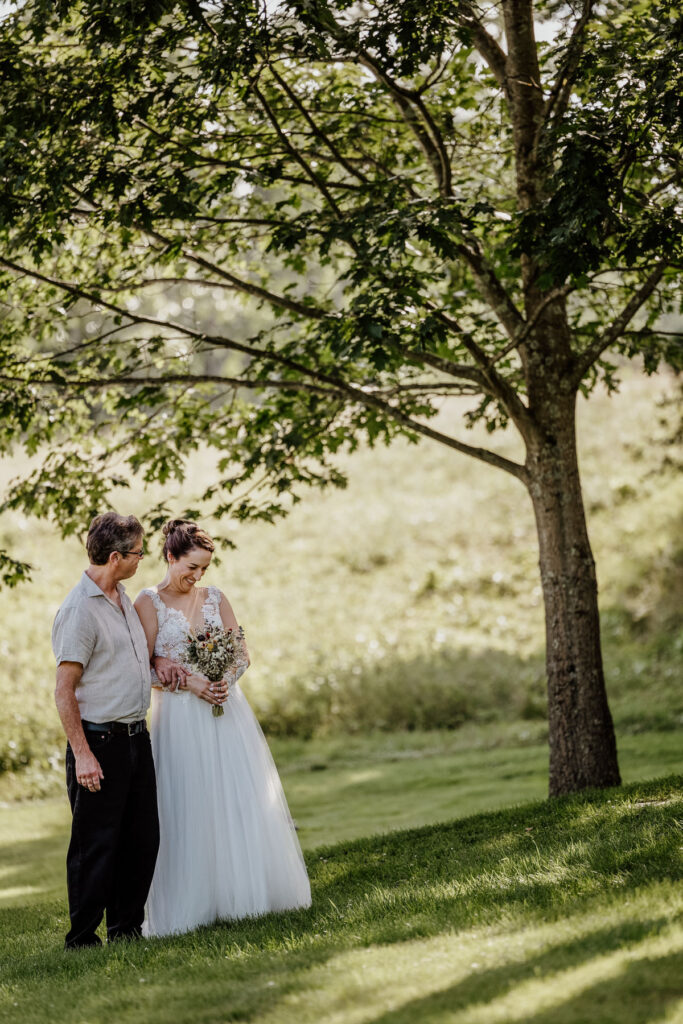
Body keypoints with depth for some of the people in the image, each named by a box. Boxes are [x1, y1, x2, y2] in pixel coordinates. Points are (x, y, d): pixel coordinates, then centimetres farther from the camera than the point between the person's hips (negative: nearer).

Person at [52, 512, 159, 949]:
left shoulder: (123, 598, 13)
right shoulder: (80, 610, -15)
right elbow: (65, 690, -16)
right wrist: (82, 754, -20)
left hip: (136, 737, 9)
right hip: (101, 742, -8)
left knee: (143, 839, 12)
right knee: (96, 844, -2)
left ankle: (127, 929, 24)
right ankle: (83, 939, 7)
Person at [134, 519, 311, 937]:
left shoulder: (215, 598, 10)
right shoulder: (150, 603, -1)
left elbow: (243, 653, 9)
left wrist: (226, 679, -10)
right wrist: (190, 682, -17)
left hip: (227, 714, 4)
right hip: (180, 716, -4)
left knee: (241, 800, 2)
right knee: (191, 807, -4)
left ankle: (245, 893, 11)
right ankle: (196, 903, 2)